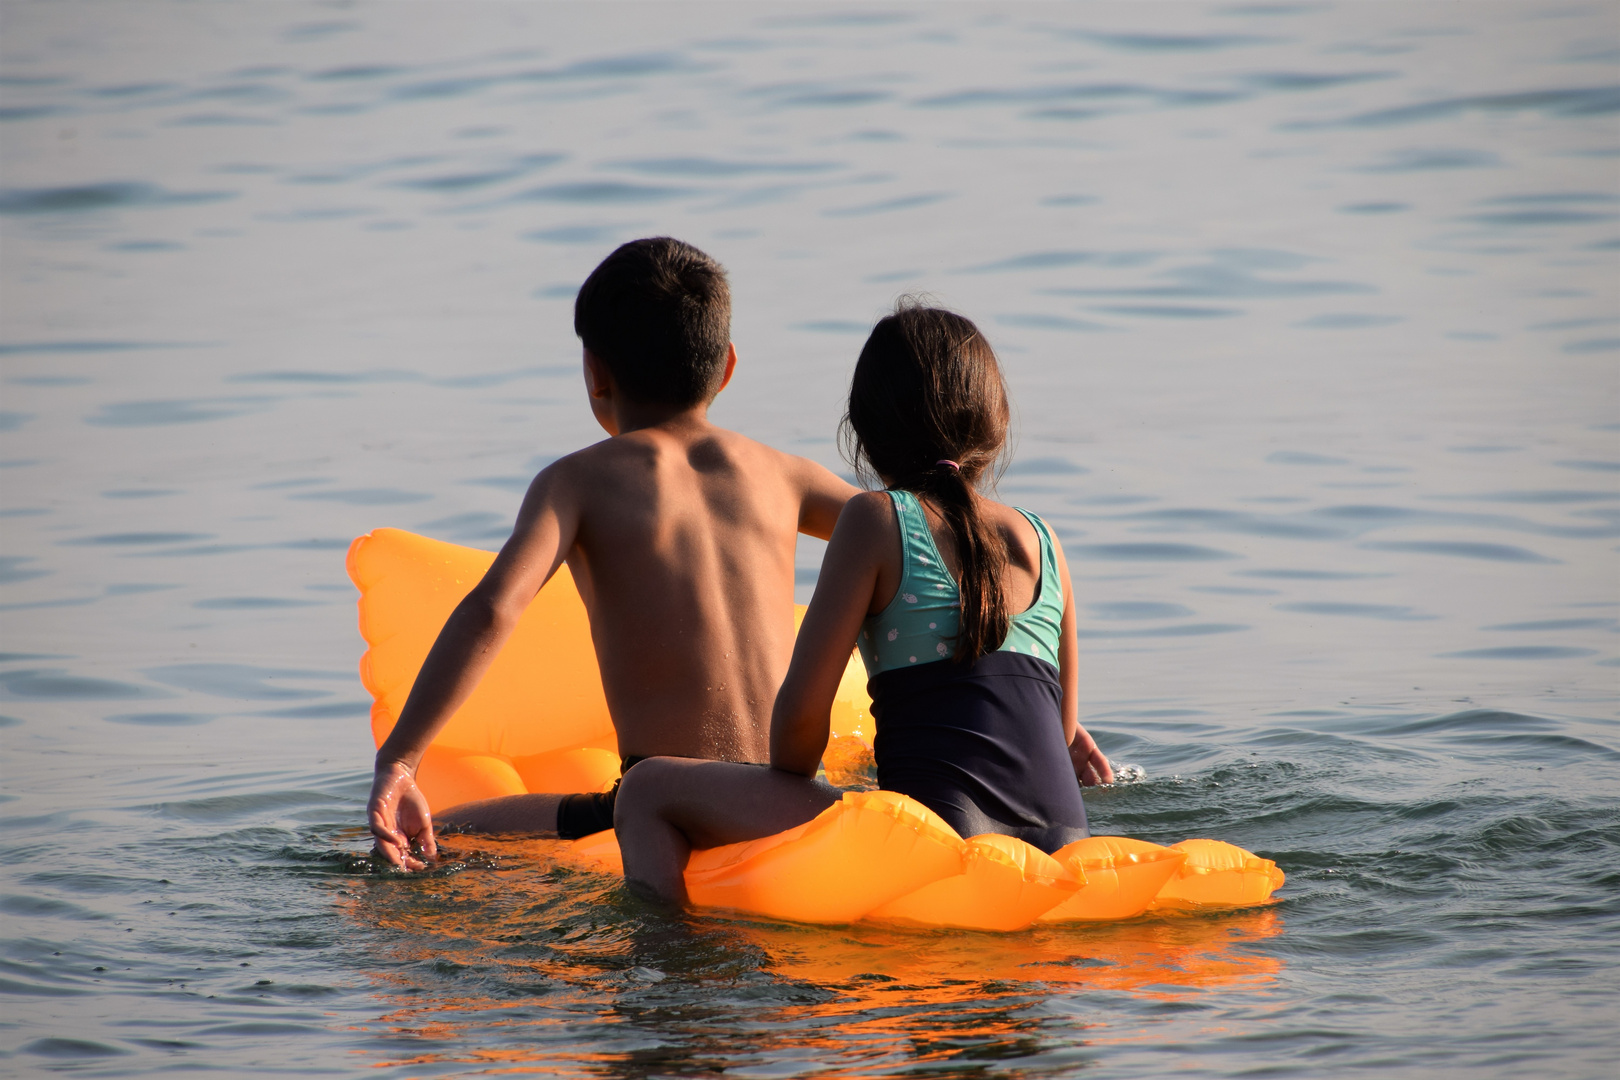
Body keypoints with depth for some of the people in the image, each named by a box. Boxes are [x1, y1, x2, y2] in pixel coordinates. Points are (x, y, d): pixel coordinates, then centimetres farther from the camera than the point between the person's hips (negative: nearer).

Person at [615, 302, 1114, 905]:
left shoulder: (878, 521, 2)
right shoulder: (1040, 540, 16)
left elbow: (802, 710, -3)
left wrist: (786, 799, 16)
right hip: (1060, 852, 6)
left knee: (649, 792, 2)